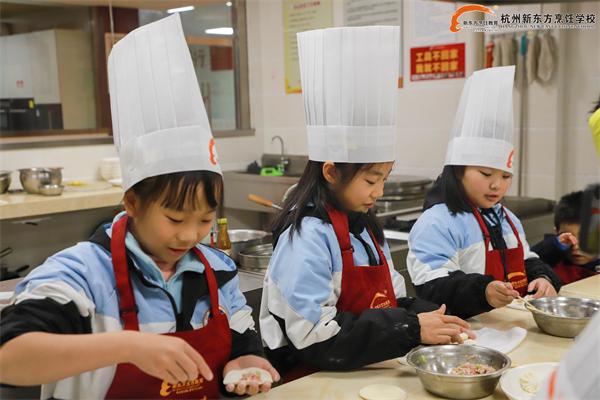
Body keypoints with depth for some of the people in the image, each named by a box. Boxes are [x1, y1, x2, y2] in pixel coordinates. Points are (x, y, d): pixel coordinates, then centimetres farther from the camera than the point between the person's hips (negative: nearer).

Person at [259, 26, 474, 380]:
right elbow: (318, 337, -21)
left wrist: (430, 318, -5)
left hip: (369, 372, 7)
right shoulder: (308, 237, -16)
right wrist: (411, 328, -19)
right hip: (312, 381, -7)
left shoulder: (366, 227, 9)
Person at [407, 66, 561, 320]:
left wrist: (543, 279, 6)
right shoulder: (437, 223, -11)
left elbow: (526, 262, 28)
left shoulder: (508, 219, 19)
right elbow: (432, 288, -18)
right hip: (469, 330, -9)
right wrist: (482, 291, -31)